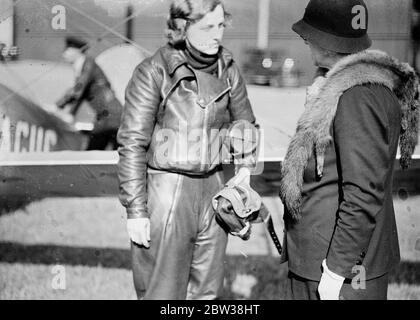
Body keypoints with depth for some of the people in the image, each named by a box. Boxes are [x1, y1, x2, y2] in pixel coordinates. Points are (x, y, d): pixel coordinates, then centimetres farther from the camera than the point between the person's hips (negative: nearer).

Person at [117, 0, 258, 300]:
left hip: (212, 189, 5)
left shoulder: (228, 68, 3)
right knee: (163, 293, 2)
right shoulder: (153, 72, -12)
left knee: (207, 291, 14)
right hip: (166, 188, -5)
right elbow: (132, 144, -11)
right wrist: (135, 210, -12)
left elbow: (245, 125, 19)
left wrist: (245, 171, 8)